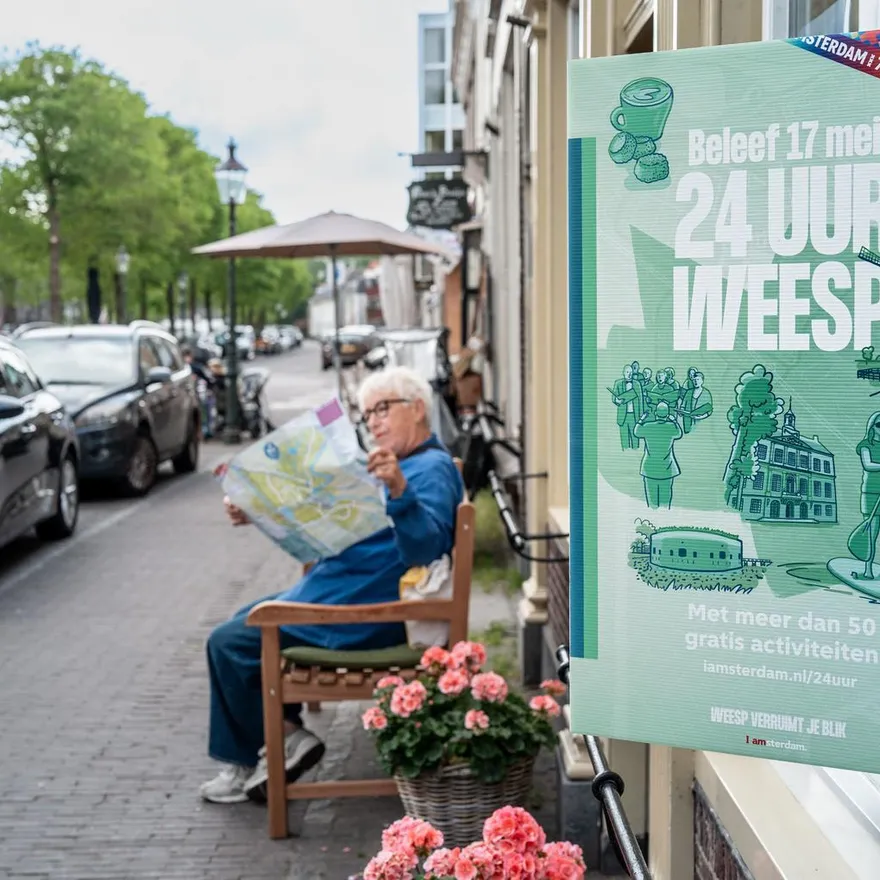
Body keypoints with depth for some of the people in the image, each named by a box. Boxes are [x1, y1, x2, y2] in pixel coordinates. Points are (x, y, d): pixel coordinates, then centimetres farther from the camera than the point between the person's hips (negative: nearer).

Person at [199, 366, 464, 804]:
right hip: (343, 593, 11)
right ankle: (283, 734, 16)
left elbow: (425, 546, -33)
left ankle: (284, 739, 6)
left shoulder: (431, 470, -15)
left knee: (229, 643, -9)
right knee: (246, 620, 23)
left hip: (359, 614, -11)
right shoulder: (392, 466, 18)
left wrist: (399, 490, -51)